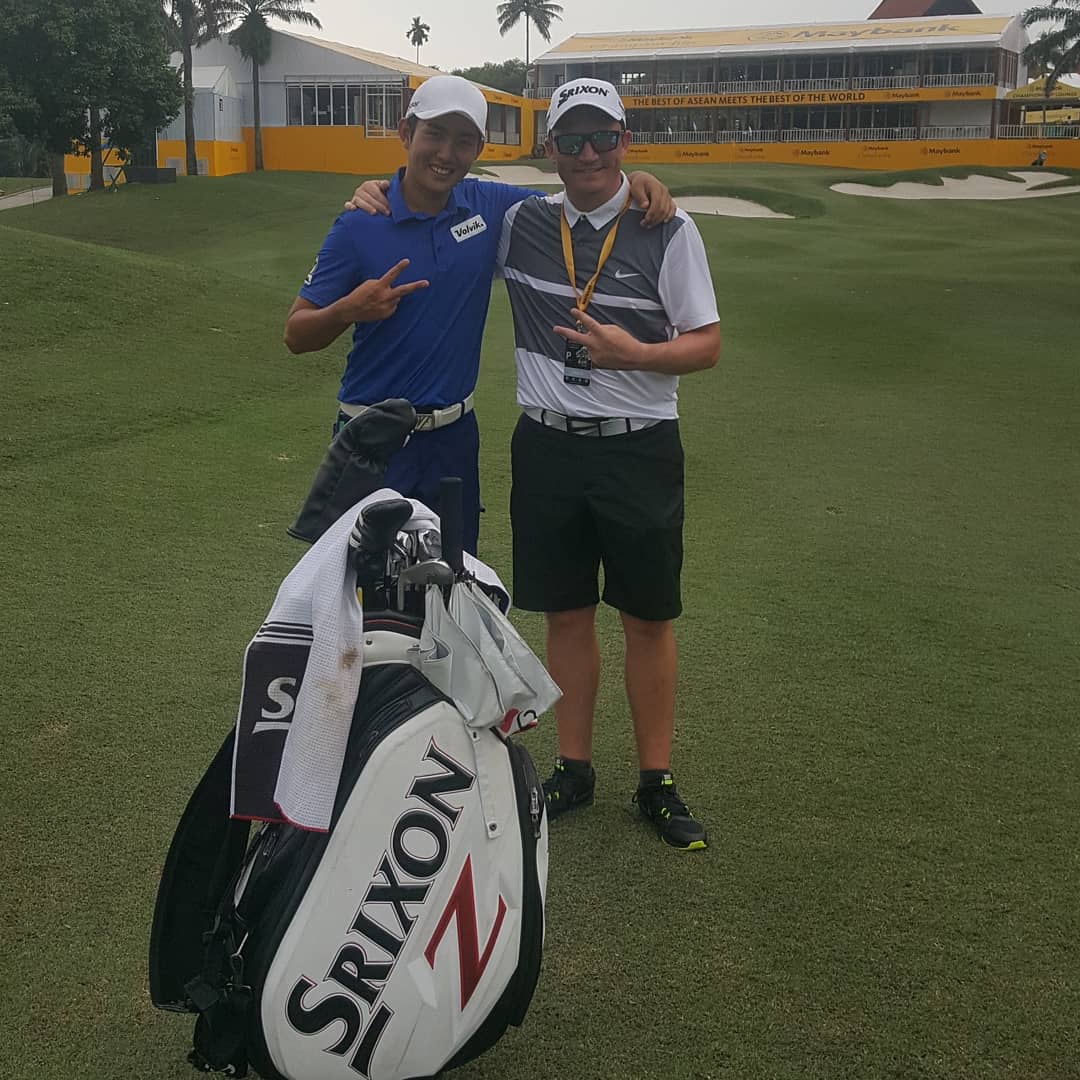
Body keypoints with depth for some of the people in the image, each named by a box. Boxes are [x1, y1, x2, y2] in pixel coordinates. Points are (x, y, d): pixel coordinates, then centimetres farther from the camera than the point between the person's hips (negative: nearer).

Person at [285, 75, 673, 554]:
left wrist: (637, 181, -7)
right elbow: (296, 334, -7)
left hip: (454, 436, 4)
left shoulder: (491, 207, -1)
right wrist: (349, 311, -27)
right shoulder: (360, 225, -10)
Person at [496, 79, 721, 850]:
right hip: (547, 446, 2)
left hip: (640, 448, -2)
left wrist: (635, 353, -21)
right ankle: (575, 769, 25)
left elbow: (707, 345, -4)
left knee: (649, 618, 5)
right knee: (566, 613, 10)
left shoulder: (670, 232, -4)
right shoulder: (518, 224, 4)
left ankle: (658, 783, 18)